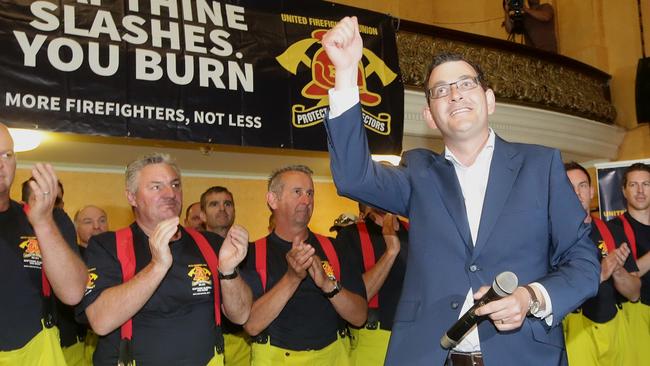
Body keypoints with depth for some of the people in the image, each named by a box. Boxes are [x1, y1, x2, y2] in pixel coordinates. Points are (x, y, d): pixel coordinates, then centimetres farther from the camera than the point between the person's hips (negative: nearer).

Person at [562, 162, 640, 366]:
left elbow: (633, 294, 5)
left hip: (614, 325, 5)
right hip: (576, 329, -4)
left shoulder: (613, 232, 4)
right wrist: (599, 274, -26)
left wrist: (618, 271, -15)